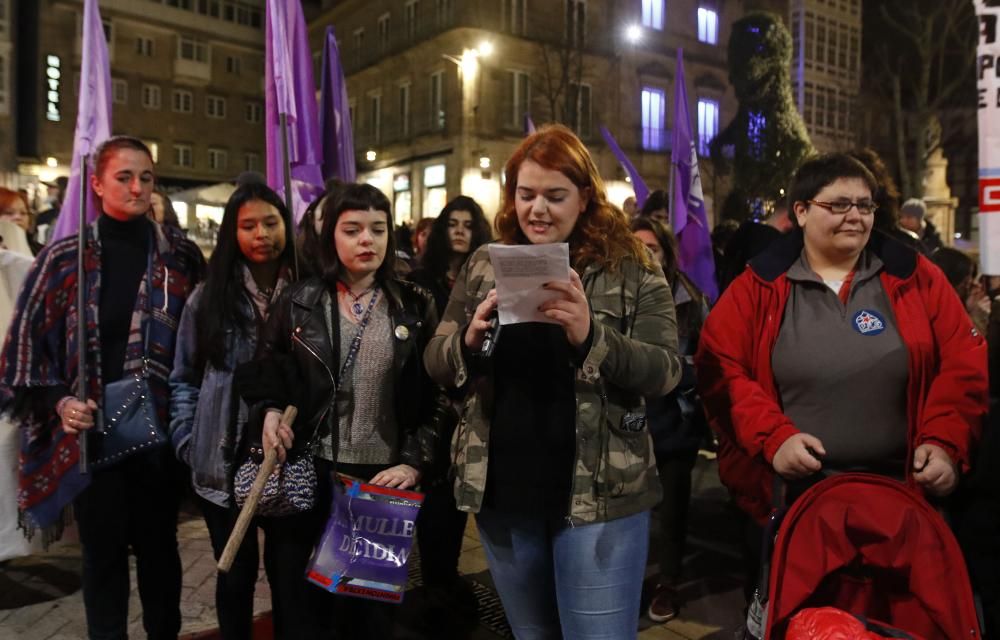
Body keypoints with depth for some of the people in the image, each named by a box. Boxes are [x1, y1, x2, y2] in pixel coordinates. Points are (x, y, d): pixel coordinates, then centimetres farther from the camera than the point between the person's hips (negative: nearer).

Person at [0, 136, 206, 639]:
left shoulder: (181, 256, 2)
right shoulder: (64, 257, 0)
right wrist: (58, 400, -10)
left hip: (159, 425, 0)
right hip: (93, 428, 0)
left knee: (159, 544, 13)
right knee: (103, 549, 11)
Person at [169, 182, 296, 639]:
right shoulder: (208, 297, 2)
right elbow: (184, 379, 7)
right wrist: (187, 443, 0)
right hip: (225, 463, 1)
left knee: (289, 575, 11)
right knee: (235, 575, 17)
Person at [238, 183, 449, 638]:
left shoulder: (415, 308, -1)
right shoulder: (298, 302, 0)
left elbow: (435, 395, -1)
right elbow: (263, 373, 11)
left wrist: (415, 463, -10)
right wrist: (270, 412, -7)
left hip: (386, 477, 0)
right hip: (313, 473, 1)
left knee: (373, 600, 13)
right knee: (305, 597, 11)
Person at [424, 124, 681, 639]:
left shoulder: (631, 269, -4)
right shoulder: (483, 267, 4)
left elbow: (666, 371, -10)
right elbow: (435, 364, 4)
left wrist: (590, 334, -28)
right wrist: (469, 338, -19)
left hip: (599, 494, -3)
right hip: (501, 490, 4)